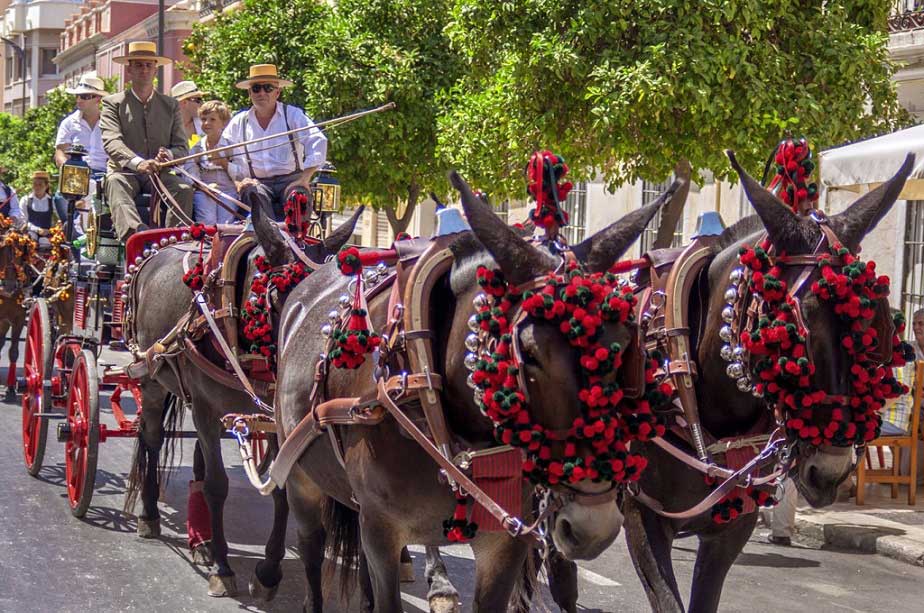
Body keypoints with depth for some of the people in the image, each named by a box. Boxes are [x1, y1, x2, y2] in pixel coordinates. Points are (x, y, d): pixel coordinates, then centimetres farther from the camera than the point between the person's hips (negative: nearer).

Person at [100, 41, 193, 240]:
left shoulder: (171, 105, 17)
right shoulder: (113, 103, 9)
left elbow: (182, 147, 10)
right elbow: (111, 141, -8)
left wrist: (169, 155, -16)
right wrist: (137, 162, -28)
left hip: (160, 174, 2)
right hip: (125, 172, -2)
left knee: (185, 190, -28)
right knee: (115, 184, -36)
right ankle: (134, 234, -62)